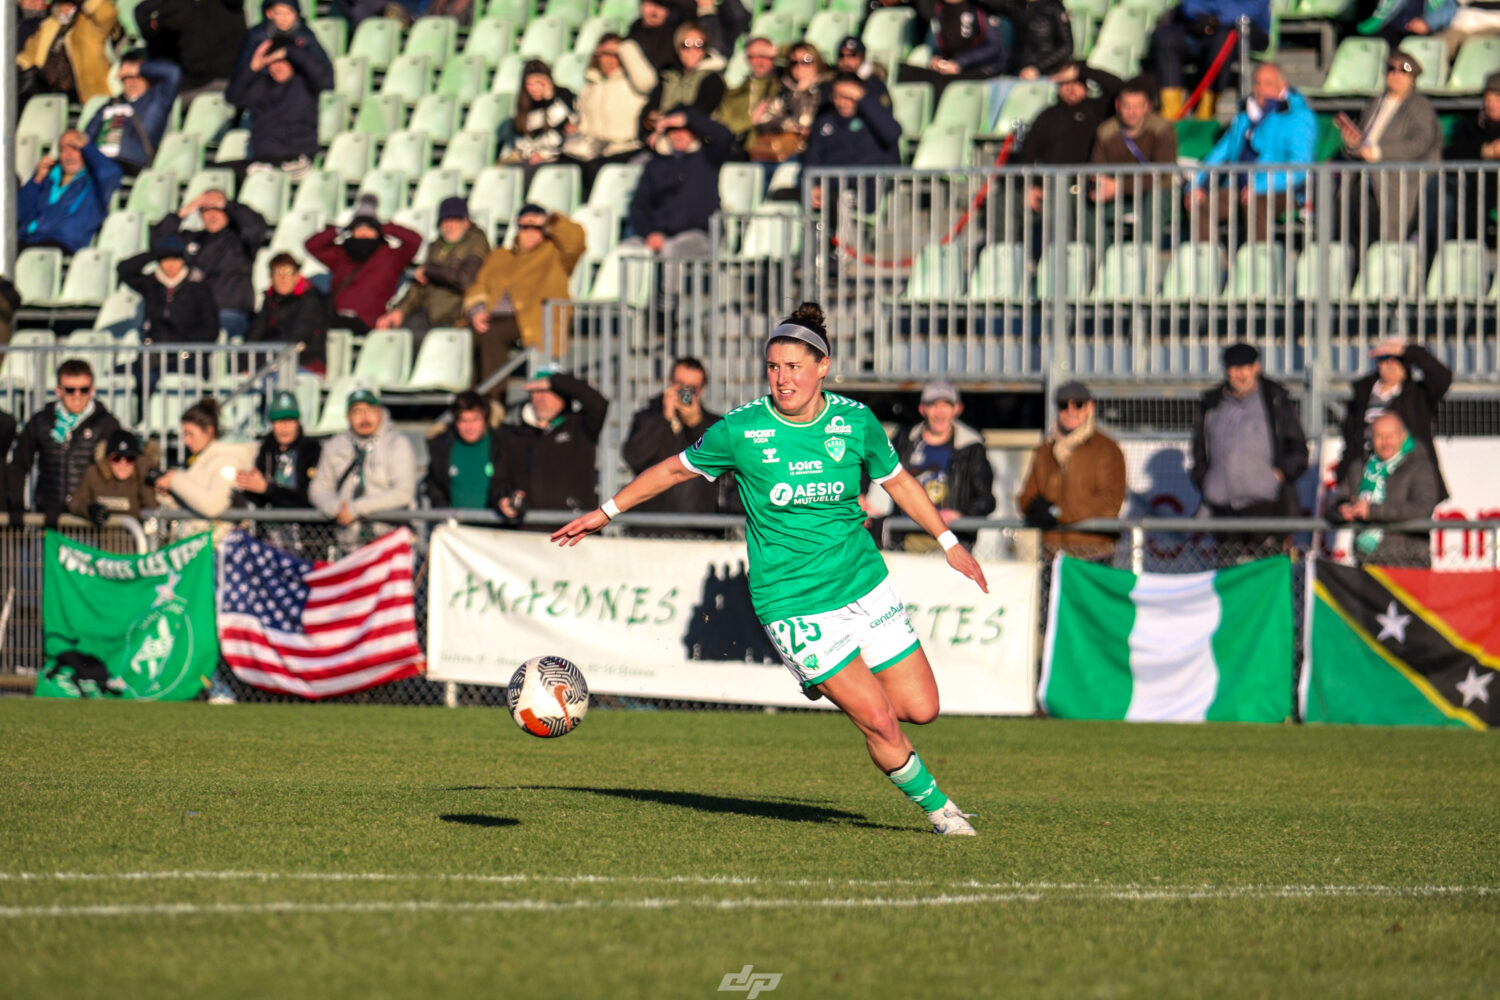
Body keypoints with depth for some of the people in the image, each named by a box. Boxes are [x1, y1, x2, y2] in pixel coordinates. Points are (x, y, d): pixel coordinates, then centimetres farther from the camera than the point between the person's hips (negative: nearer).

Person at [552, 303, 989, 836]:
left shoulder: (856, 421, -3)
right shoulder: (740, 430, -11)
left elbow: (898, 480, 14)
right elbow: (675, 469, 6)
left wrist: (949, 541, 18)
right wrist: (604, 513, 10)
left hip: (864, 584, 4)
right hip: (794, 604, -4)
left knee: (921, 708, 2)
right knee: (879, 721, -11)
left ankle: (831, 678, 30)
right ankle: (934, 804, 14)